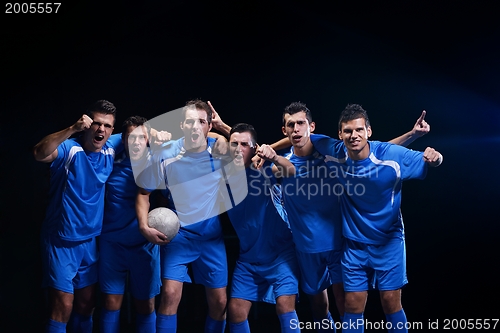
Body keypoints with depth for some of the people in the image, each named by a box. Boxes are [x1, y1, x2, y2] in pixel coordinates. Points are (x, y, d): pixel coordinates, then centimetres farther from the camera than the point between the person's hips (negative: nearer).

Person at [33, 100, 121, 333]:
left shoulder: (111, 148, -1)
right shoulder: (69, 148, -17)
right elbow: (39, 154, -37)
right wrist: (73, 129, -43)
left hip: (90, 240, 6)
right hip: (61, 241, -6)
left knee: (86, 304, 17)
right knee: (63, 307, -5)